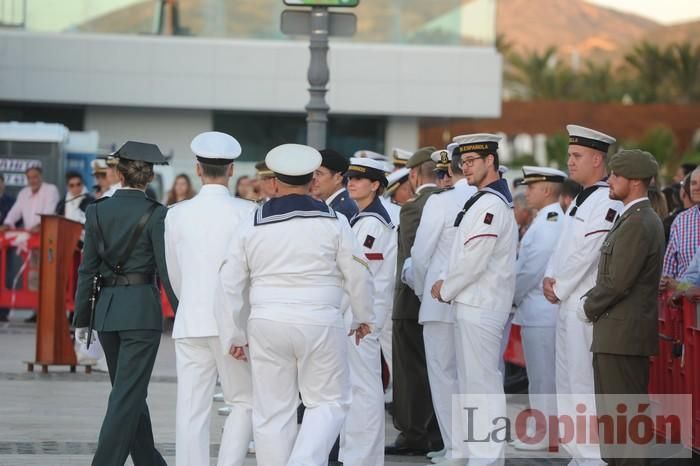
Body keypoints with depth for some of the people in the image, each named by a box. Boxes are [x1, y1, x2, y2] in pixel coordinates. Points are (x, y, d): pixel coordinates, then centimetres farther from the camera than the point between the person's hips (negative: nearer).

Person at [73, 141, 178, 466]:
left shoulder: (98, 211, 3)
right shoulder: (155, 215, -9)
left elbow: (87, 269, 5)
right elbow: (167, 271, -9)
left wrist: (81, 320, 10)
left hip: (106, 310, 5)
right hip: (142, 310, -5)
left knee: (130, 392, 17)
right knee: (127, 396, -4)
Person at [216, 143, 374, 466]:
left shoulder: (252, 226, 4)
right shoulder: (333, 222, -3)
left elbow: (229, 284, 6)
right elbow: (358, 275, 1)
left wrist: (233, 336, 14)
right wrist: (363, 318, 18)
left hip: (266, 327, 2)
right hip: (320, 324, -2)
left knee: (272, 412, 8)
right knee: (329, 402, 7)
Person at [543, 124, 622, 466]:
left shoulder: (609, 203, -14)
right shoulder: (580, 200, 17)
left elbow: (587, 253, -19)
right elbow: (563, 246, 20)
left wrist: (559, 288, -10)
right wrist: (550, 279, 2)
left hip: (588, 307, -10)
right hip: (567, 305, 10)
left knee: (584, 383, -10)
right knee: (568, 383, 13)